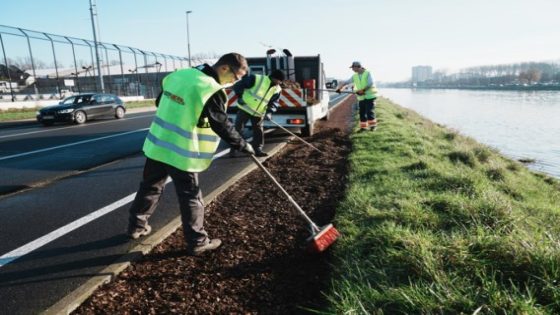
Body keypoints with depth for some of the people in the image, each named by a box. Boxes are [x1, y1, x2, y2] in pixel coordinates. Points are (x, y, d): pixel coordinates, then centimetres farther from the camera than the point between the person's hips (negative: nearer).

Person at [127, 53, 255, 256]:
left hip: (158, 145, 8)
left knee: (150, 187, 22)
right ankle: (197, 242, 15)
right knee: (191, 198, 4)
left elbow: (160, 102, 18)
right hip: (182, 153, -7)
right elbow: (222, 125, -17)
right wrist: (243, 146, -6)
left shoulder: (179, 75, 7)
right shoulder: (211, 90, -18)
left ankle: (136, 226, 38)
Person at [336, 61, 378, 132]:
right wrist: (339, 88, -8)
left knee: (370, 112, -7)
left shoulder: (368, 73, -6)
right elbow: (345, 82, 6)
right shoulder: (355, 76, 9)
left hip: (370, 96, -5)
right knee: (362, 113, 4)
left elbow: (370, 84, -17)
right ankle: (363, 127, 11)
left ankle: (373, 125, 7)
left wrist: (363, 90, -26)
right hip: (361, 97, 5)